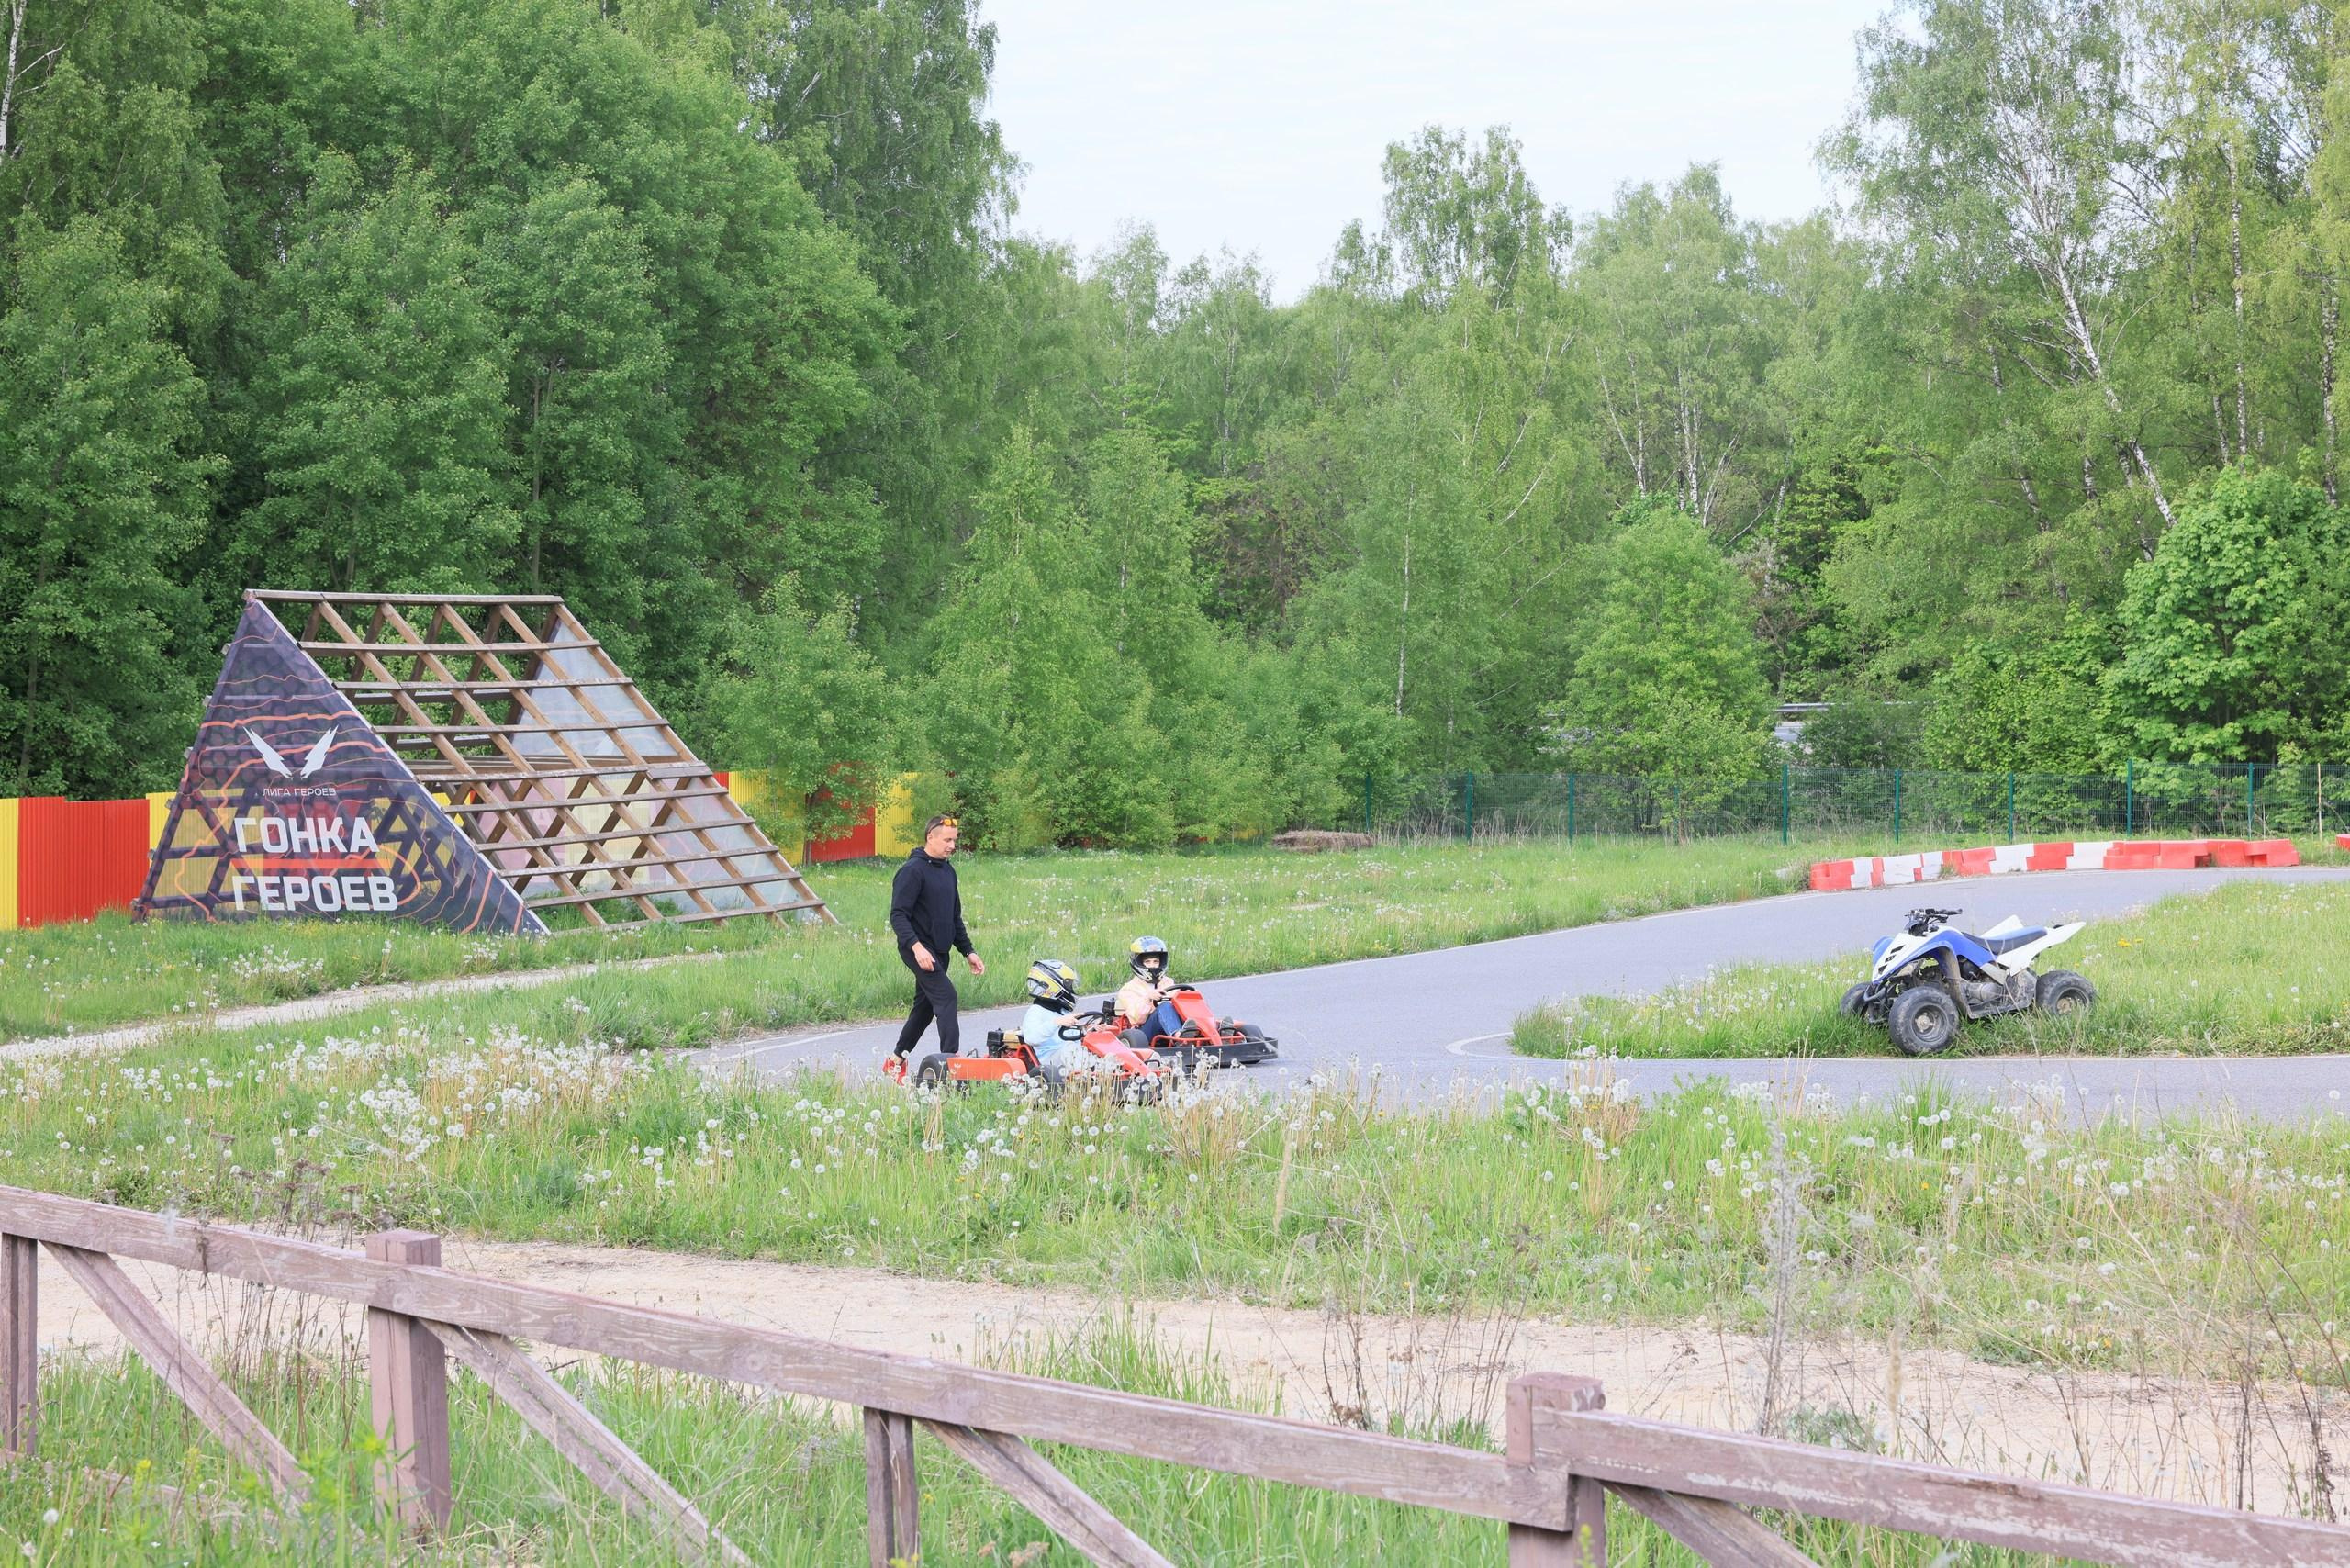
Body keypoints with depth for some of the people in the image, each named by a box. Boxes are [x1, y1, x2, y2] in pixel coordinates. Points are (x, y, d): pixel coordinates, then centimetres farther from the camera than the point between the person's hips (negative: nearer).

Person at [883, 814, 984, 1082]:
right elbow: (898, 916, -19)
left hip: (939, 952, 9)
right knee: (945, 995, -20)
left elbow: (955, 918, 25)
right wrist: (916, 946, -31)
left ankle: (896, 1062, 25)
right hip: (919, 950, -9)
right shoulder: (913, 871, -12)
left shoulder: (948, 871, 16)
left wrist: (967, 951, 20)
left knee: (925, 1007, 12)